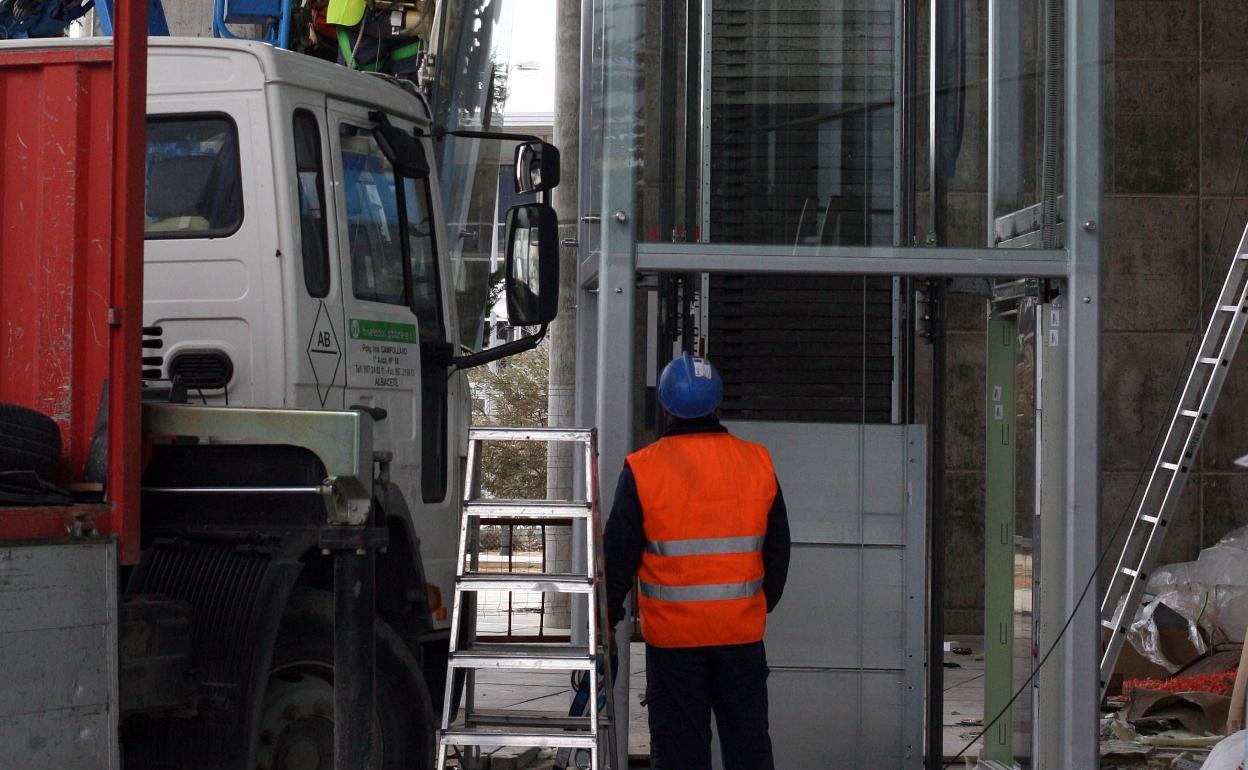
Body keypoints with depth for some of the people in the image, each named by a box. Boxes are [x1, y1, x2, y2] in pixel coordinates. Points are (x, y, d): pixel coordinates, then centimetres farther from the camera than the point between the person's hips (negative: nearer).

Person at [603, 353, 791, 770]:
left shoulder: (642, 470, -10)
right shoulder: (757, 463, 0)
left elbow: (619, 554, -5)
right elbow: (778, 548, 10)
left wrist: (607, 615, 9)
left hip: (672, 635, -3)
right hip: (743, 630, 3)